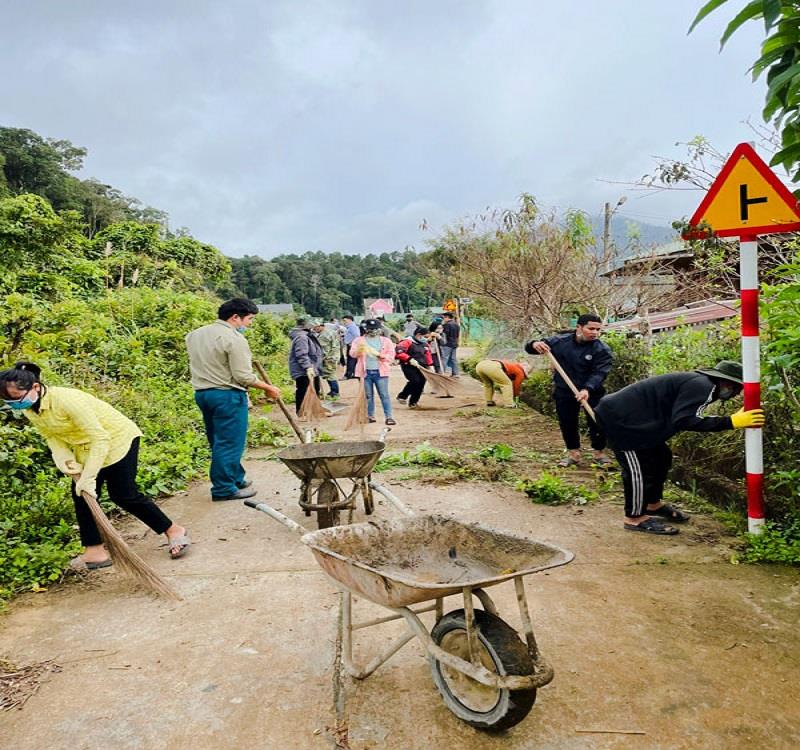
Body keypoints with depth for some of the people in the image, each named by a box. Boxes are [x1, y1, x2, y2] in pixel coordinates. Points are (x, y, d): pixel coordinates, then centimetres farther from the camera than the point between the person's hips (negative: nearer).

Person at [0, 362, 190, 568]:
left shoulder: (66, 399, -33)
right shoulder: (29, 410, -7)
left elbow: (100, 437, -32)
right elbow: (52, 437, -1)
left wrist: (88, 476, -33)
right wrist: (67, 462, -20)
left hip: (116, 438, -8)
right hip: (84, 448, 8)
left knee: (124, 495, -6)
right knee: (81, 495, 2)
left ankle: (174, 530, 9)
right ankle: (95, 551, 11)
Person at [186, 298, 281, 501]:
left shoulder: (195, 334, 12)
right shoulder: (234, 339, -15)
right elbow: (243, 377, -18)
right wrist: (268, 388, -7)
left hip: (202, 393, 9)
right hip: (227, 395, -9)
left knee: (219, 441, 17)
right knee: (229, 443, 0)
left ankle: (236, 478, 29)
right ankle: (224, 489, 6)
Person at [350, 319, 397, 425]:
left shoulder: (386, 341, 9)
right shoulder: (359, 340, 10)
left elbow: (391, 356, 2)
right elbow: (353, 353, -4)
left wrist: (379, 354, -14)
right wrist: (359, 349, -25)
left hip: (380, 372, -1)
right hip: (365, 372, 1)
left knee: (384, 395, -6)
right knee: (368, 396, 7)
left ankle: (388, 417, -5)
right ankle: (370, 416, 18)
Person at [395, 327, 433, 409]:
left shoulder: (425, 344, 13)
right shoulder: (408, 342, -12)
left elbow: (428, 355, 23)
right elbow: (398, 350, -24)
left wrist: (430, 365, 10)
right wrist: (409, 359, -28)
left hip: (420, 367, 7)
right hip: (408, 366, -7)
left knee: (421, 383, 1)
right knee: (415, 381, -23)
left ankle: (413, 402, 17)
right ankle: (402, 396, -2)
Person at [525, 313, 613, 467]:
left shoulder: (602, 350, -14)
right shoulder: (559, 341, -5)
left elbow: (599, 374, -25)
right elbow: (530, 348, 1)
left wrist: (587, 390, -43)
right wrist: (534, 345, -25)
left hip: (591, 392, -2)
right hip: (564, 392, 2)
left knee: (597, 423, 2)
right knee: (567, 423, 9)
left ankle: (600, 452, 23)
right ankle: (573, 453, 26)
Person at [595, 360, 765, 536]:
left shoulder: (699, 383, 14)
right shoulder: (703, 387, -18)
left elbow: (683, 417, 13)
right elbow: (685, 420, -31)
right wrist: (731, 422, -30)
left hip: (630, 415, 11)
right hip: (619, 417, -11)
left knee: (661, 457, 19)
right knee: (638, 468, -6)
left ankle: (654, 504, 34)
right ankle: (635, 518, 9)